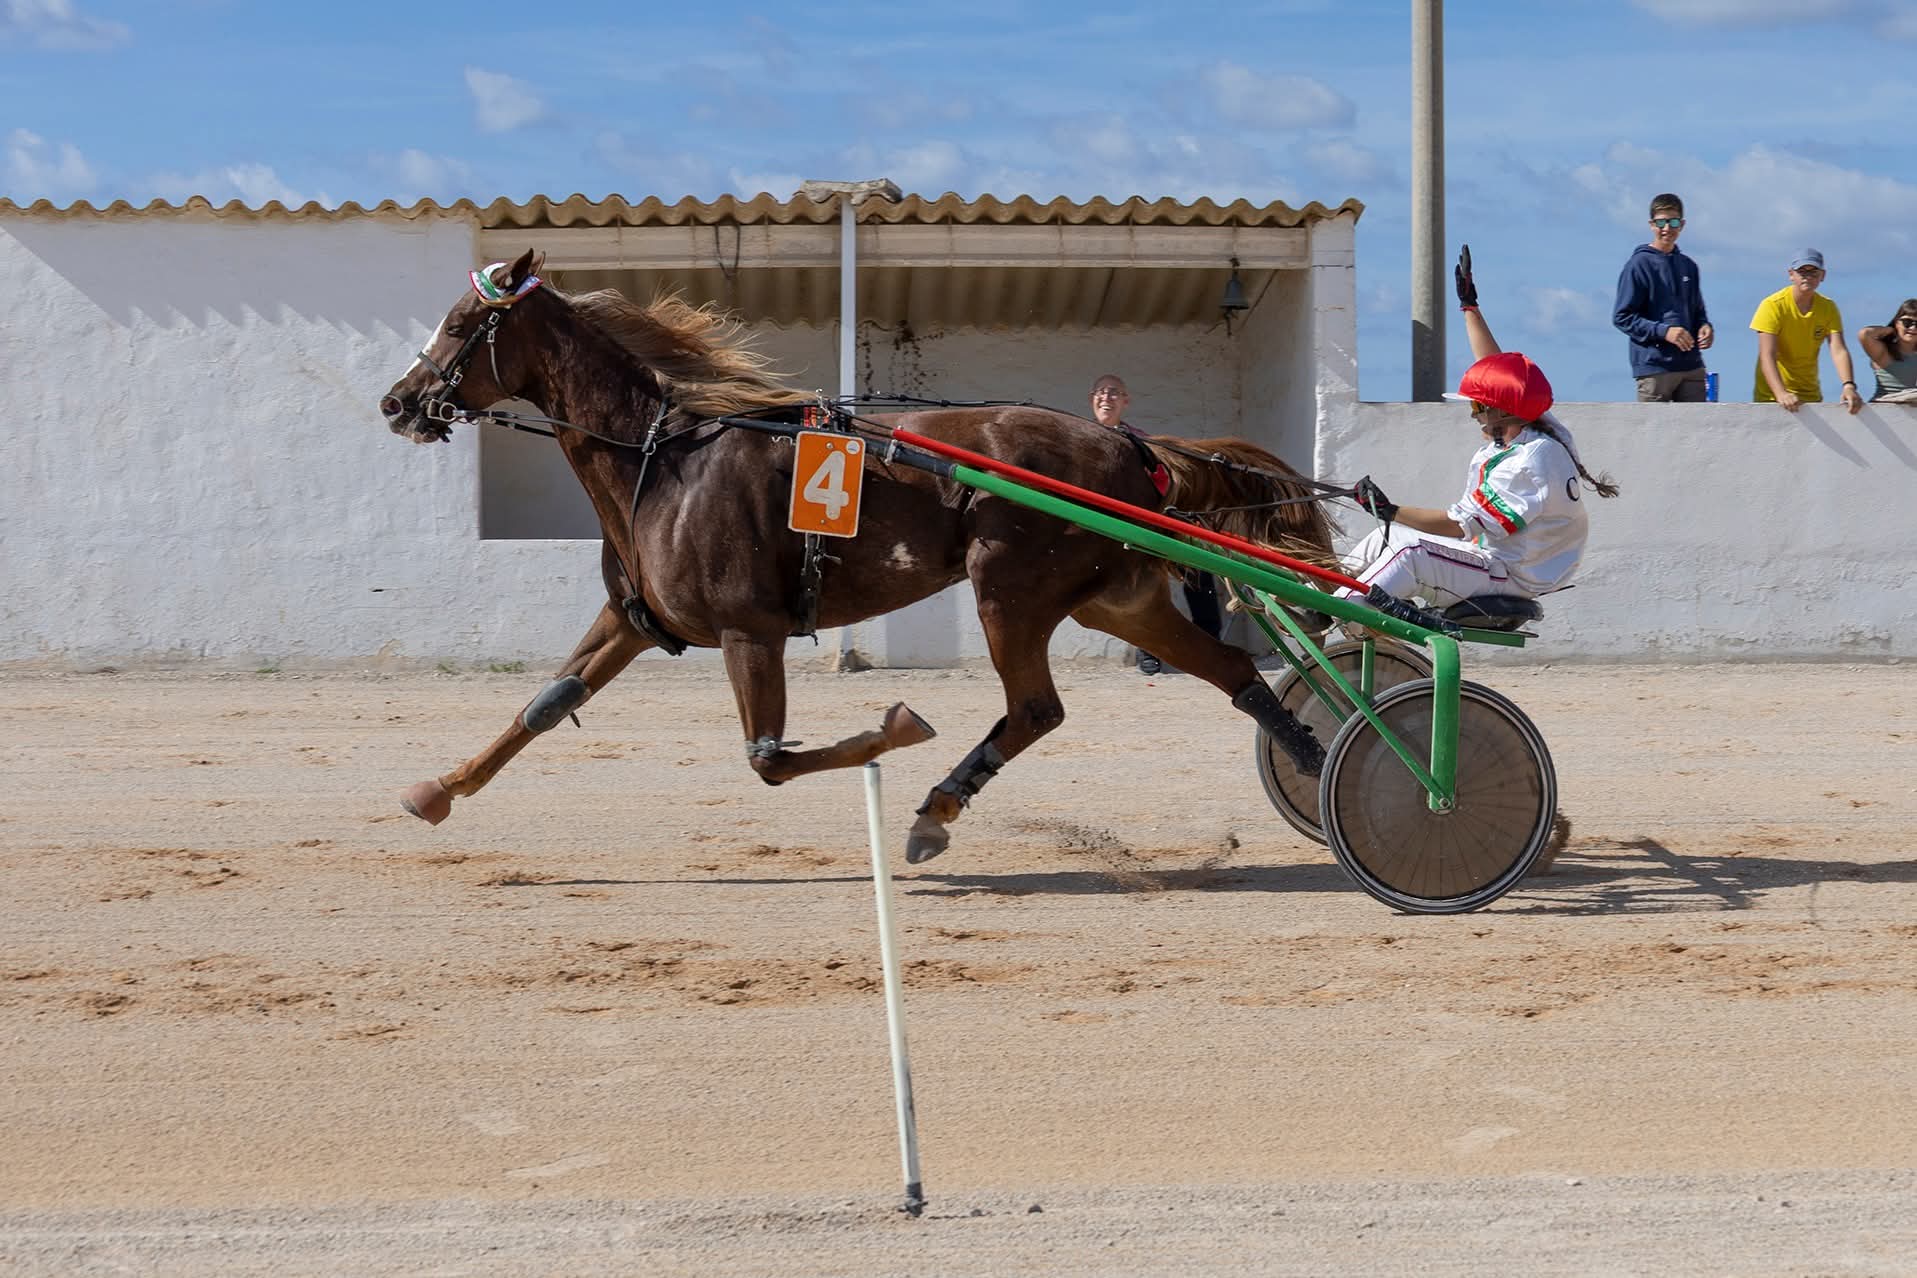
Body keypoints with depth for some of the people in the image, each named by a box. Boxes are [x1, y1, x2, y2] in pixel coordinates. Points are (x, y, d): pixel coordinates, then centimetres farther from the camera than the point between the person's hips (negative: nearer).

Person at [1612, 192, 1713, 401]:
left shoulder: (1688, 266, 16)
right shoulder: (1639, 265, -2)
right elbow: (1622, 317, -6)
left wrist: (1704, 326, 2)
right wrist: (1663, 331, -17)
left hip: (1691, 366, 5)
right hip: (1654, 366, -5)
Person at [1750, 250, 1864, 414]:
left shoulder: (1828, 308, -2)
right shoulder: (1773, 306, -14)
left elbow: (1839, 351, -13)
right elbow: (1767, 356, -24)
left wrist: (1849, 386, -32)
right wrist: (1781, 394, -39)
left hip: (1811, 396, 4)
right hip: (1772, 396, -4)